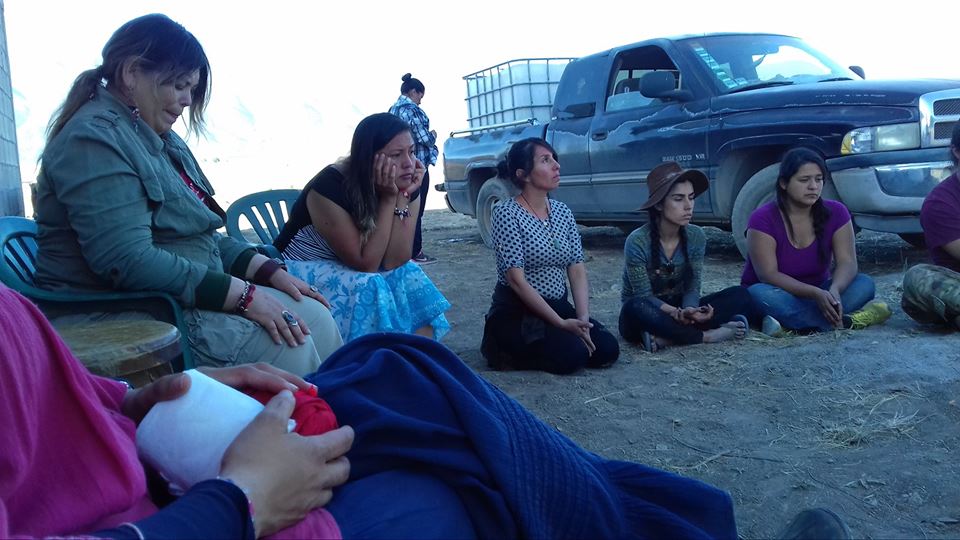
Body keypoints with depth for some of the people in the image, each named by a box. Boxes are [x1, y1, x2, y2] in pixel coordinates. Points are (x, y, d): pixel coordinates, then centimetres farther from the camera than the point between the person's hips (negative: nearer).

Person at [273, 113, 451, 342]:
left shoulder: (406, 185, -9)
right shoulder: (331, 187, -27)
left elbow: (394, 262, -17)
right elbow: (366, 263, -26)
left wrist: (403, 196, -25)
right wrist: (389, 199, -29)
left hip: (351, 269, 6)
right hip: (302, 272, -6)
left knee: (409, 276, -16)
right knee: (367, 287, -29)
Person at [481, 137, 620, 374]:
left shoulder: (563, 212, 5)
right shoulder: (506, 212, -15)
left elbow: (577, 270, 2)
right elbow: (516, 279, -20)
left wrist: (583, 318, -14)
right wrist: (561, 323, -22)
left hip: (558, 306, 7)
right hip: (516, 312, -7)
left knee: (607, 349, -11)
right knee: (572, 353, -26)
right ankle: (506, 351, 1)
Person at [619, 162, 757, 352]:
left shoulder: (696, 237, -7)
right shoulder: (637, 242, -21)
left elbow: (692, 288, -8)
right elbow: (644, 297, -21)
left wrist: (688, 312, -31)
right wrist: (676, 313, -39)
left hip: (679, 309, 5)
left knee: (740, 295, -15)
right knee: (637, 308, -40)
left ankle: (664, 339, -28)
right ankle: (707, 335, -26)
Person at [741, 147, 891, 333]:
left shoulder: (835, 213, -5)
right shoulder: (763, 219, -17)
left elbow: (847, 262, -13)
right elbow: (768, 274, -24)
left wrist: (834, 290, -36)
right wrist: (816, 294, -36)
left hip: (819, 292, 4)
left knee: (864, 284, -20)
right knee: (761, 294, -36)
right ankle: (845, 321, -33)